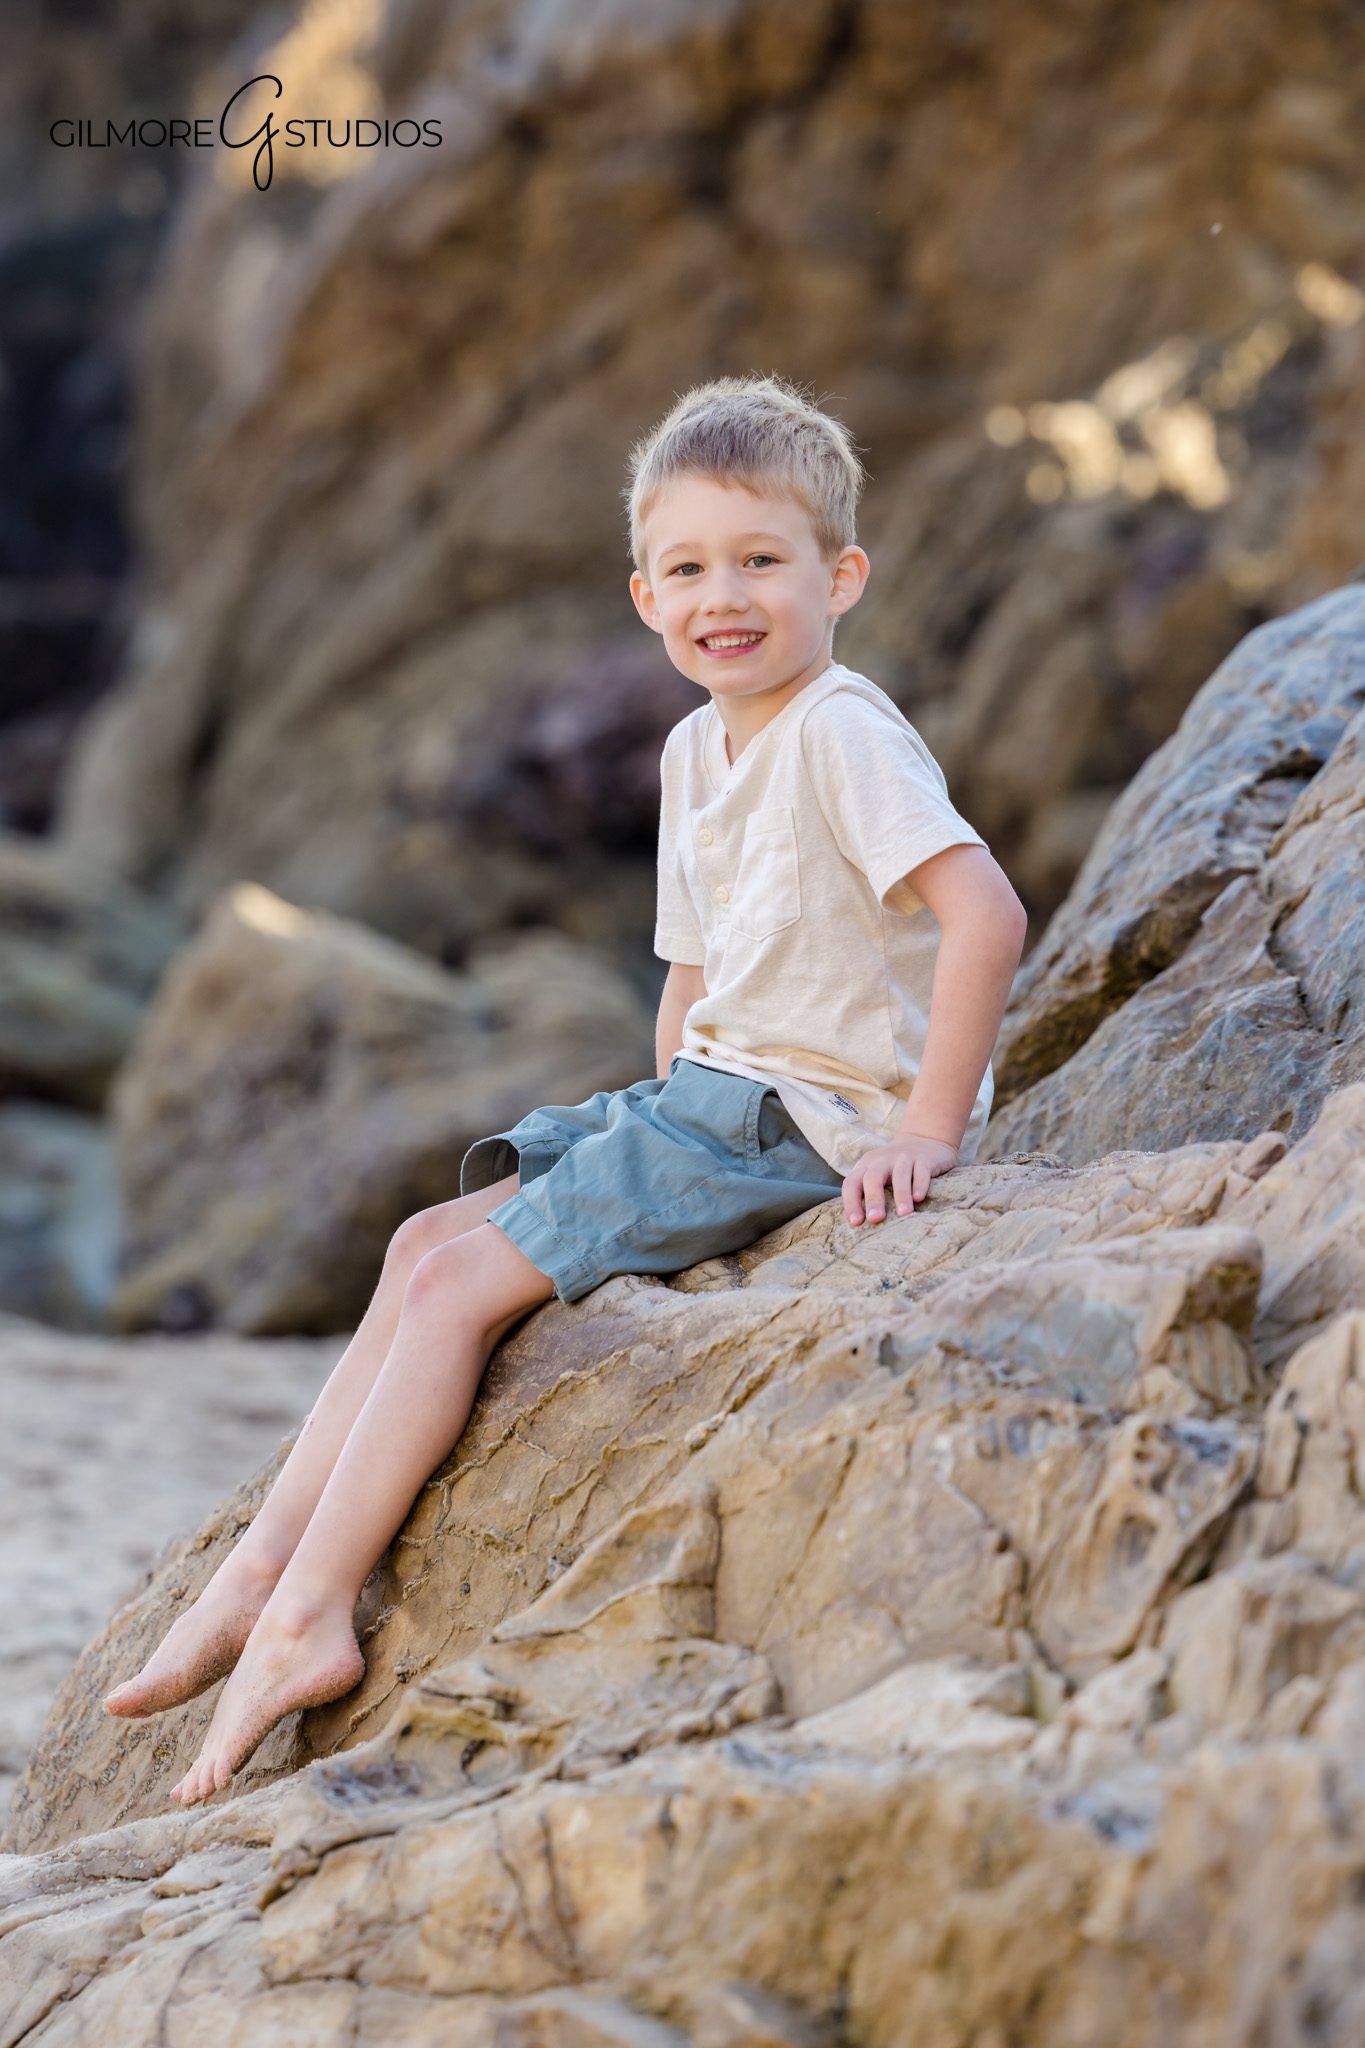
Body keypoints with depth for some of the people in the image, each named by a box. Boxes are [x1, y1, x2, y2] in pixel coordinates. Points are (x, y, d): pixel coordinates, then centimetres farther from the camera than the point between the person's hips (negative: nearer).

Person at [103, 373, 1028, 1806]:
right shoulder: (697, 750, 13)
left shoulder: (841, 733, -16)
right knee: (427, 1243, 3)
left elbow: (984, 911, -27)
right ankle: (264, 1566, 3)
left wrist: (927, 1130, -27)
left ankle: (304, 1621, -9)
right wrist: (655, 1132, 11)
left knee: (460, 1281, -14)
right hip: (717, 1098, 9)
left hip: (802, 1126, -9)